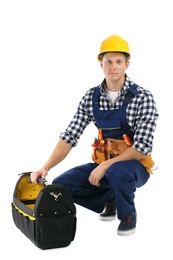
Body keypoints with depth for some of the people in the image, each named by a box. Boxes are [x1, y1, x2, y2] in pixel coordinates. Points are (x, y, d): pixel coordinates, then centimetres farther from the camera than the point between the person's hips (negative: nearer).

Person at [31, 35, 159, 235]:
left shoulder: (143, 98, -16)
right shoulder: (91, 97, -3)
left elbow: (142, 147, -22)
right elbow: (70, 136, -6)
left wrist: (105, 166, -27)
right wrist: (45, 168, -18)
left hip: (135, 165, -5)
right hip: (104, 164, 5)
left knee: (117, 172, -39)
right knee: (61, 184, -12)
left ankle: (128, 215, -6)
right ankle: (109, 200, 13)